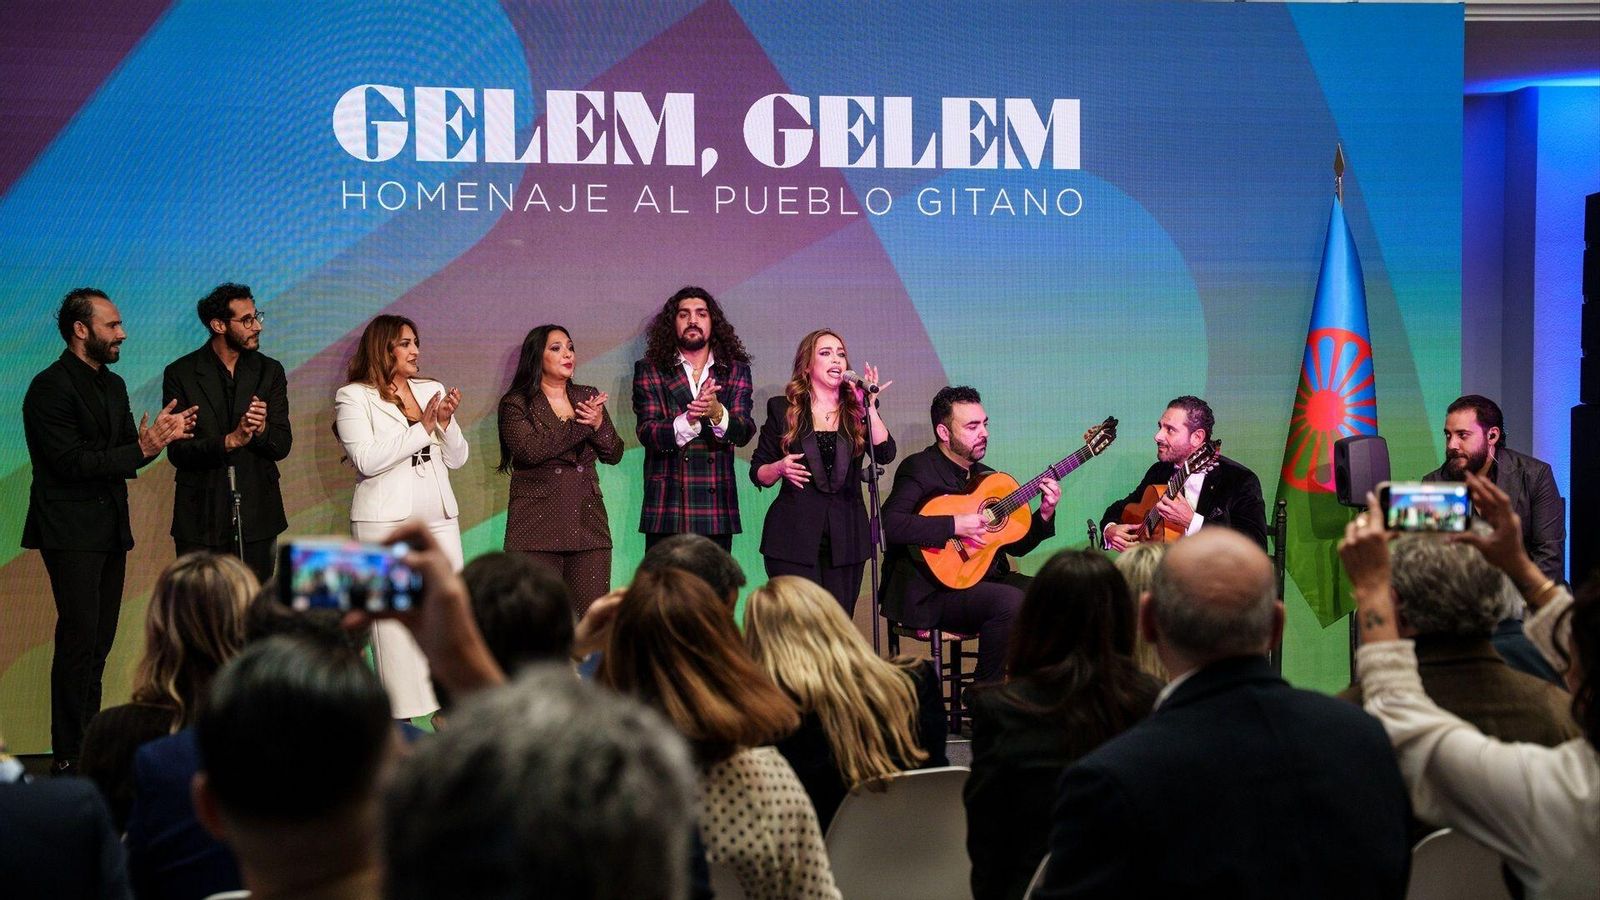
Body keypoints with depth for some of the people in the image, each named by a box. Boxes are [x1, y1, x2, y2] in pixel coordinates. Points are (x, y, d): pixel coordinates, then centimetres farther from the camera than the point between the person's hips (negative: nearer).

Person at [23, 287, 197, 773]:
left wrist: (157, 435, -6)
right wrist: (142, 448, -23)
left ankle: (88, 746, 14)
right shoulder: (51, 388, -12)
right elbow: (71, 461, -19)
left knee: (98, 643, 9)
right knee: (79, 639, -11)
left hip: (110, 530, 8)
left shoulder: (113, 385, 15)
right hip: (71, 532, -8)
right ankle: (68, 758, -7)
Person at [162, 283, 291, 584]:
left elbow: (282, 446, 2)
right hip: (202, 518, -2)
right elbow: (177, 452, -8)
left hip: (257, 515, 2)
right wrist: (231, 440, -23)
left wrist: (261, 429, -20)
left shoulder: (270, 371, 6)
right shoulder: (180, 374, -2)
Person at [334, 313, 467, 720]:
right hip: (386, 522, -5)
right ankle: (400, 714, -3)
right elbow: (366, 459, -14)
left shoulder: (431, 390, 14)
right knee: (394, 618, -6)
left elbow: (457, 458, 14)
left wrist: (445, 423, -5)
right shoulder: (353, 397, -1)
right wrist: (421, 428, -12)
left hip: (440, 518, 5)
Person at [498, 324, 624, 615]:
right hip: (538, 524, -4)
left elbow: (614, 454, 10)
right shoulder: (516, 404, 2)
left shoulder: (588, 397, 15)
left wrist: (599, 424, -9)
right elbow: (530, 449, -15)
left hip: (587, 522, 4)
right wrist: (581, 425, -13)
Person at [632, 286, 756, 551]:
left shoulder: (735, 371, 11)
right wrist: (690, 419, -24)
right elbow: (646, 433, -6)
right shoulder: (649, 371, 7)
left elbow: (745, 432, -2)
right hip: (666, 508, -1)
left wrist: (717, 413, -24)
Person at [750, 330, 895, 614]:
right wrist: (780, 468, -13)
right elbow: (757, 472, 8)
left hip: (845, 538, 2)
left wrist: (869, 406, -13)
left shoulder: (858, 411, 11)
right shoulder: (782, 410, 7)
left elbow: (885, 453, -5)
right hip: (794, 537, -2)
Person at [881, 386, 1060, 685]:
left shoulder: (986, 476, 17)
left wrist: (1045, 515, 0)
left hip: (987, 579, 8)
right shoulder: (919, 469, -7)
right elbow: (889, 524, -24)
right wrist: (955, 525, -25)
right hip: (932, 591, -8)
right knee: (1011, 601, -30)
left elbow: (1016, 546, 18)